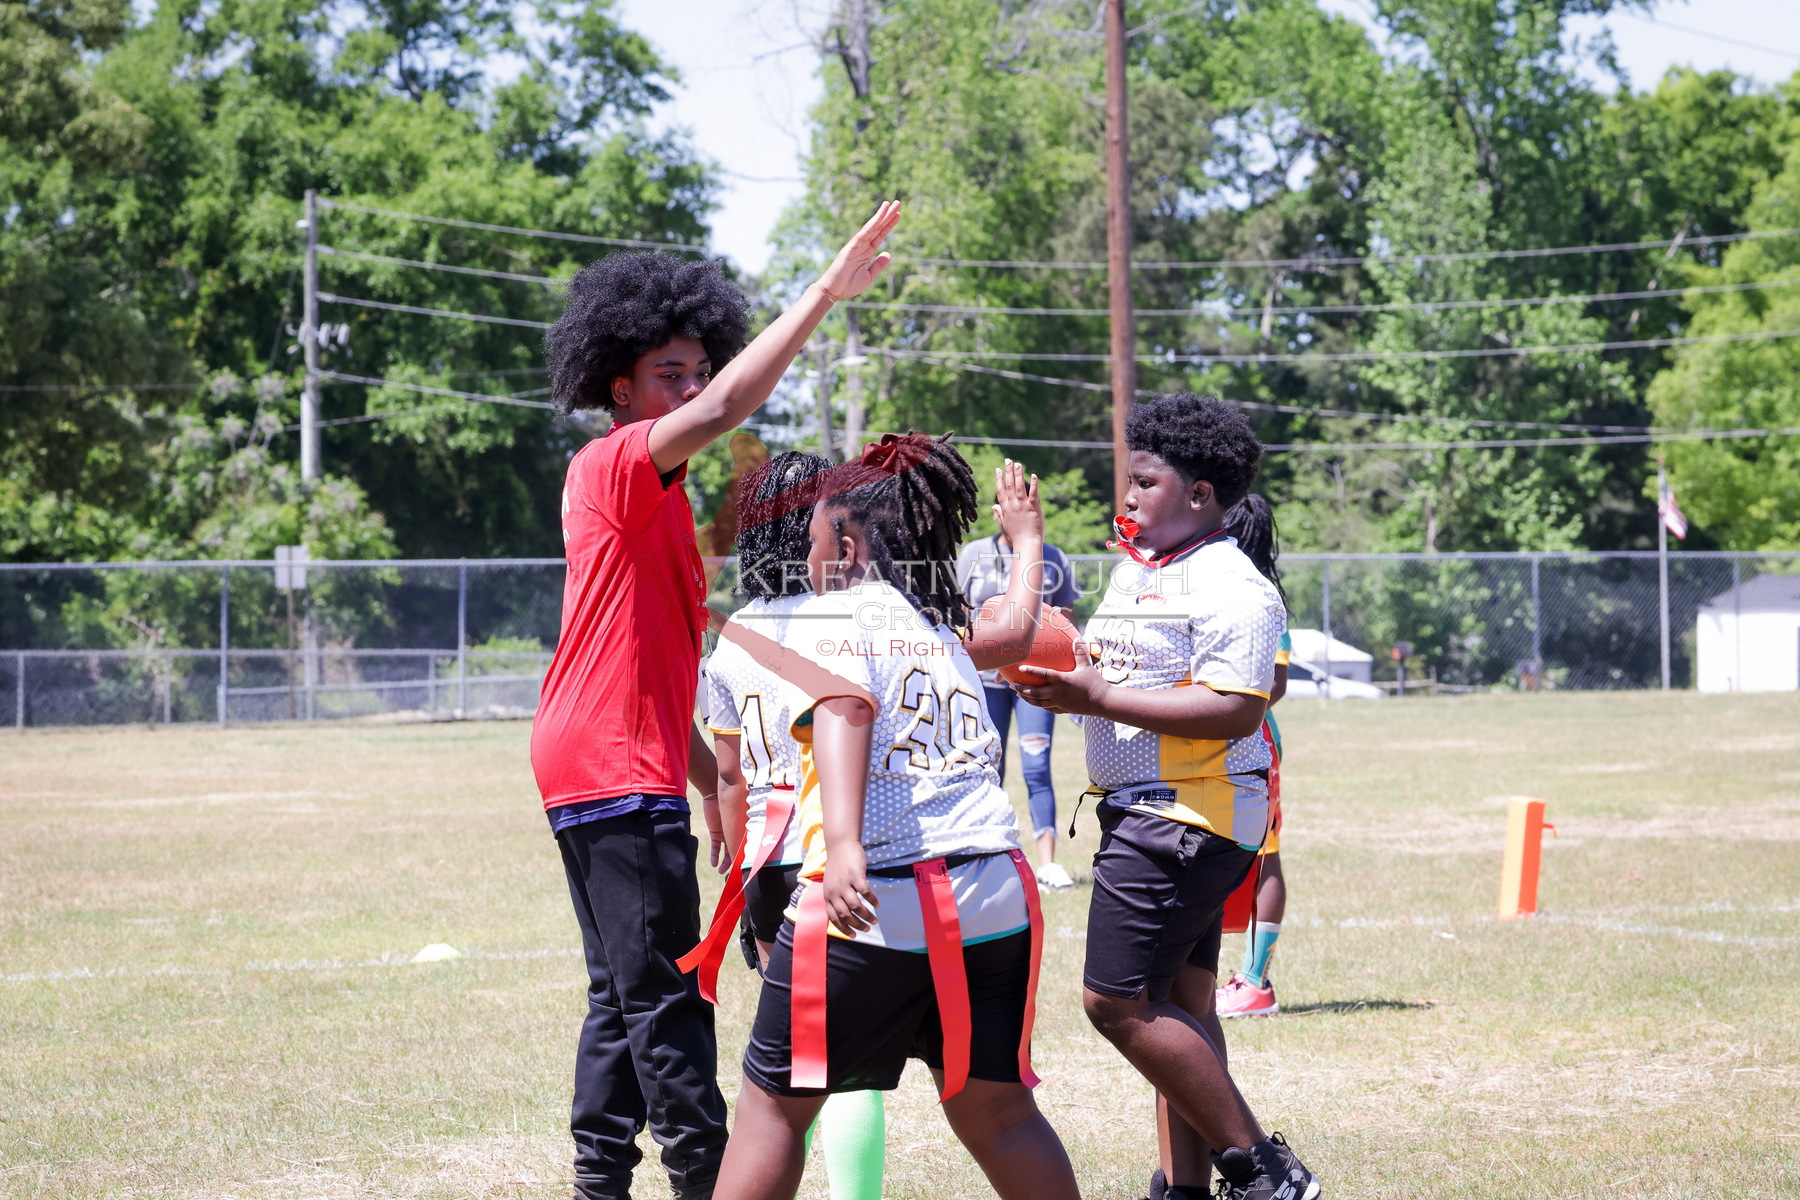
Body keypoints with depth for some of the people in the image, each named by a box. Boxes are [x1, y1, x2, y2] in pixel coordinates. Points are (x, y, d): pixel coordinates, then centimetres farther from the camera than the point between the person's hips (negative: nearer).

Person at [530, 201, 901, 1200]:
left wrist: (712, 782, 22)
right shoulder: (619, 464, -10)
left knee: (625, 993, 13)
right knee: (665, 995, -9)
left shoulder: (652, 495, 20)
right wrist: (826, 294, -31)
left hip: (607, 768, 10)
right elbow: (721, 412, -29)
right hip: (617, 770, -10)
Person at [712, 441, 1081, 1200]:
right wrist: (1025, 540, 62)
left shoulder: (829, 617, 2)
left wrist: (842, 842, -32)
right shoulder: (945, 635, 20)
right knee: (997, 1111, 11)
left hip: (871, 906, -5)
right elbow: (1016, 632, 43)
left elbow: (844, 709, -17)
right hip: (992, 898, 5)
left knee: (774, 1102, 7)